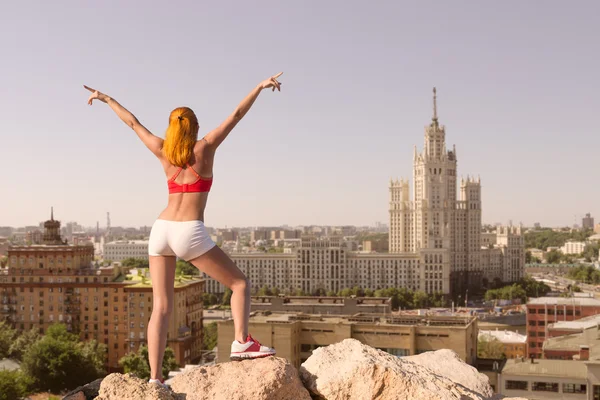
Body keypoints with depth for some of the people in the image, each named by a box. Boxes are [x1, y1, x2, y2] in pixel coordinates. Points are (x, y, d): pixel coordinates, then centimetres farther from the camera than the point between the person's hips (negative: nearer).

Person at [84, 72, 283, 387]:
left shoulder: (163, 152, 12)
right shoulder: (204, 148, 2)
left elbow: (133, 122, 23)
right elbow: (236, 115, -1)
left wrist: (106, 98, 34)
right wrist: (260, 86, 1)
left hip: (161, 230, 5)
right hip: (190, 233, -5)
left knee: (161, 307, 4)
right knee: (240, 283, 8)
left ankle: (155, 377, 1)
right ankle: (242, 342, -7)